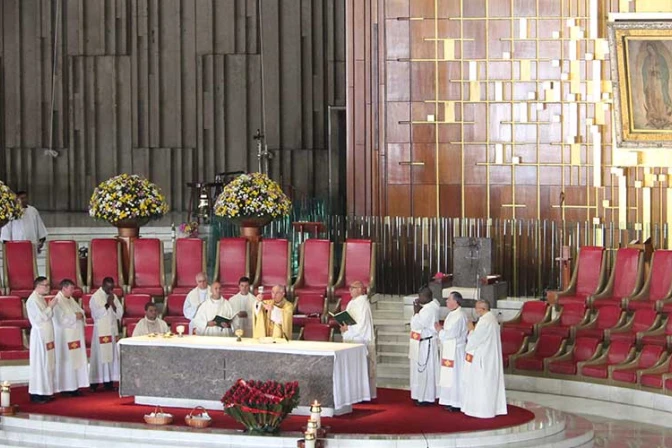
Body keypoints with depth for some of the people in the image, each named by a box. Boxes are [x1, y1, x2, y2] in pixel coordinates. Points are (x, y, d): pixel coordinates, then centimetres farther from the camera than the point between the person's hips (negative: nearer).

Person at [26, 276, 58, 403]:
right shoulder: (33, 300, -15)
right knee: (39, 364, -6)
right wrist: (51, 306, -12)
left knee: (47, 364, 11)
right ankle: (36, 394, -2)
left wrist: (50, 307, 3)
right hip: (39, 335, -10)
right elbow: (42, 317, -21)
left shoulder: (40, 298, 14)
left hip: (46, 336, 10)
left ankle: (45, 392, 16)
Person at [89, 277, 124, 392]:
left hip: (113, 330, 6)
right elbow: (97, 313, -16)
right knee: (100, 356, -6)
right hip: (101, 331, -6)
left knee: (112, 355, 4)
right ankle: (95, 382, -2)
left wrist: (113, 304, -11)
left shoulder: (114, 297, 10)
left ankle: (109, 381, 8)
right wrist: (107, 304, -19)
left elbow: (120, 313, 4)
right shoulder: (95, 297, -7)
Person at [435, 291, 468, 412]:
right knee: (450, 376, 13)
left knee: (455, 376, -4)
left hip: (455, 351, -10)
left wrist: (440, 330, -9)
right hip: (449, 350, 10)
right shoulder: (453, 314, 12)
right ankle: (452, 402, 18)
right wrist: (442, 328, 4)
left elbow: (452, 333, -23)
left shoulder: (459, 316, -20)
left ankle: (456, 403, 2)